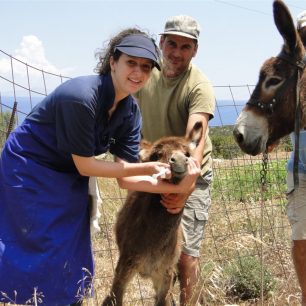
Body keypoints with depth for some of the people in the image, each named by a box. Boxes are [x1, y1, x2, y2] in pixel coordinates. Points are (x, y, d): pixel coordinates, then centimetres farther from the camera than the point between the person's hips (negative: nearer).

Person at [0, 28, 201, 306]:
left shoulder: (130, 111, -9)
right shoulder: (81, 96, -31)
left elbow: (125, 178, -11)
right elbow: (84, 166, -25)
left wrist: (176, 186, -25)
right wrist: (147, 168, -25)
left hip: (68, 180, 7)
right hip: (28, 171, -7)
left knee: (72, 254, 11)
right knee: (41, 252, -3)